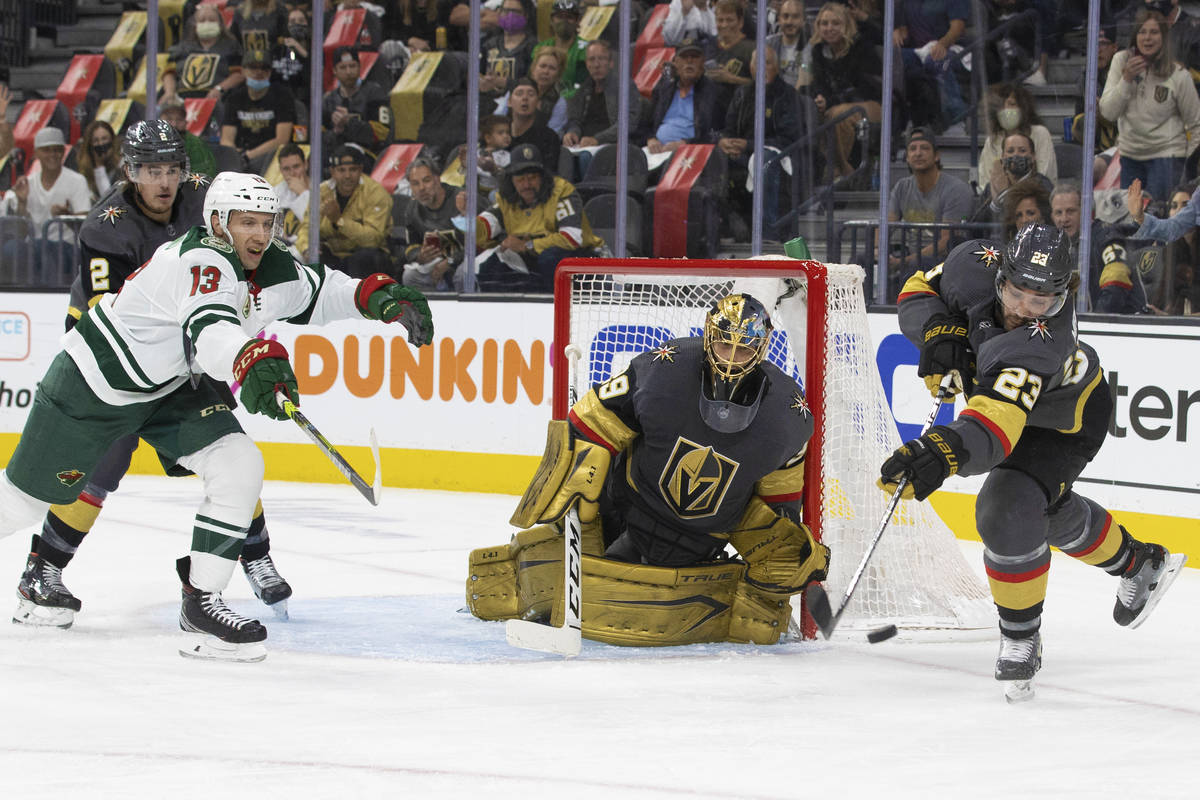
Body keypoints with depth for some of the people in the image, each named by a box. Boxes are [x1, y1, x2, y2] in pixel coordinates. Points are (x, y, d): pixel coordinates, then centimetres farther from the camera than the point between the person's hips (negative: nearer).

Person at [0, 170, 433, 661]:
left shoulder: (270, 269, -6)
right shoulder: (202, 261, -32)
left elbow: (321, 290, 10)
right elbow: (209, 324, -51)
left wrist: (381, 296, -9)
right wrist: (254, 362, -71)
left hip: (172, 388, 7)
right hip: (95, 381, -7)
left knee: (239, 468, -11)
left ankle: (200, 602, -6)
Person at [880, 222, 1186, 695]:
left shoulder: (1037, 346, -47)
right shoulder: (976, 264, -31)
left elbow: (996, 426, -61)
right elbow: (919, 290, -12)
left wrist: (942, 454, -79)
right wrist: (940, 332, -32)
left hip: (1065, 422, -7)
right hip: (997, 386, 7)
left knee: (1007, 511, -26)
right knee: (1050, 510, 25)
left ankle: (1020, 639, -3)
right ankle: (1140, 565, 53)